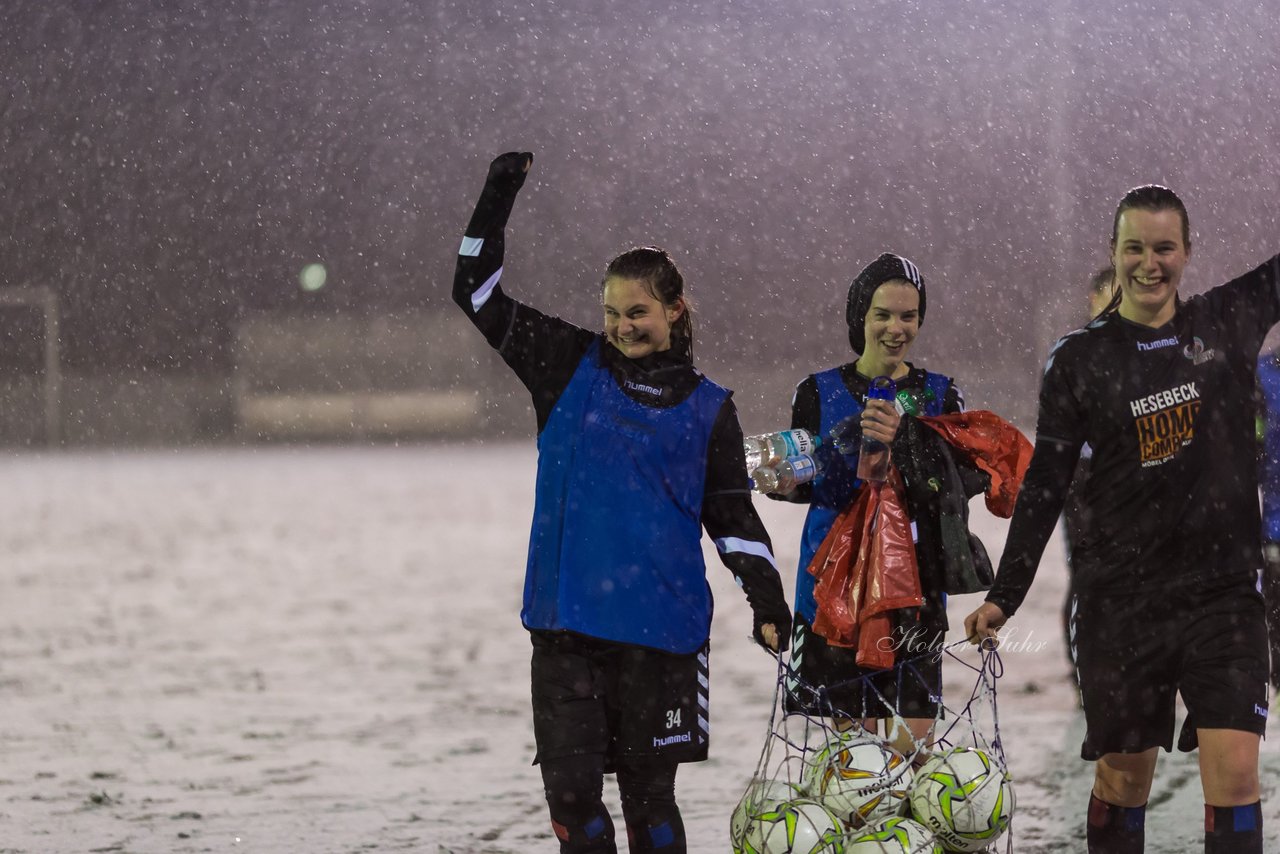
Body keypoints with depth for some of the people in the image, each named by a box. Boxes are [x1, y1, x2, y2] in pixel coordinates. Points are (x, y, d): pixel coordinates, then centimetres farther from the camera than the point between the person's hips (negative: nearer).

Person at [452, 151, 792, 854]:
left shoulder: (707, 409, 7)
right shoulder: (571, 368, 8)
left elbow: (734, 519, 10)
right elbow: (477, 294, 8)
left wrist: (768, 604, 0)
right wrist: (497, 197, 0)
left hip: (662, 626, -1)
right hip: (566, 621, 1)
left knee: (648, 791, 3)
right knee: (571, 787, -3)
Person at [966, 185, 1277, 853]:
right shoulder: (1078, 360, 1)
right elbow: (1044, 485, 5)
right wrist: (1003, 598, 3)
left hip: (1224, 590, 0)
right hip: (1121, 596, 0)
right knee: (1123, 775, 6)